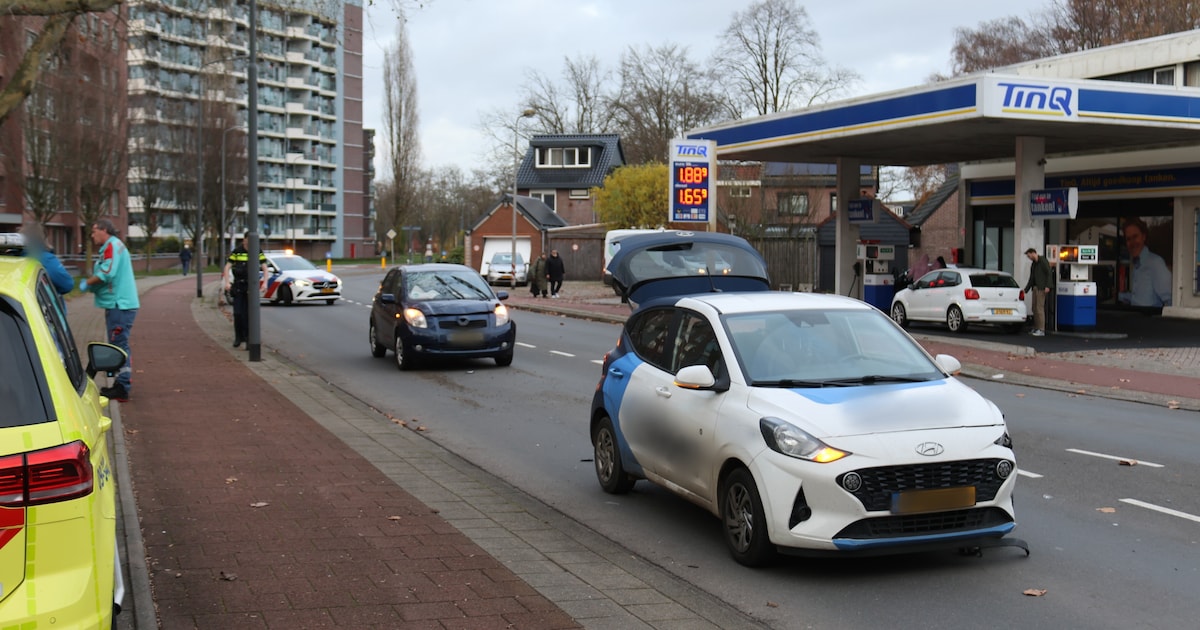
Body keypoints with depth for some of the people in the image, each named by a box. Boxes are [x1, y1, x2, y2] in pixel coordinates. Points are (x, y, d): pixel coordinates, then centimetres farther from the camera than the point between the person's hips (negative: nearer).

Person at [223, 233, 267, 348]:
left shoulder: (258, 252, 1)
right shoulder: (236, 251, 1)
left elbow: (265, 268, 0)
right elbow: (227, 267, 1)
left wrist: (265, 282, -13)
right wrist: (227, 282, -10)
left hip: (251, 287, -1)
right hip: (238, 287, 1)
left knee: (248, 314, -2)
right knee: (237, 313, -1)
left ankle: (249, 339, 2)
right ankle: (238, 337, 15)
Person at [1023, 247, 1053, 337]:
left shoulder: (1043, 261, -6)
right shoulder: (1033, 264, 19)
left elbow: (1049, 273, -12)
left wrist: (1047, 286, -21)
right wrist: (1025, 290, 19)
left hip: (1041, 288, -9)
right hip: (1035, 287, 9)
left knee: (1040, 308, -12)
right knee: (1035, 308, 8)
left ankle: (1041, 330, -12)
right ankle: (1036, 328, 12)